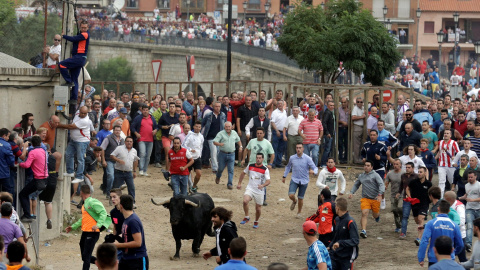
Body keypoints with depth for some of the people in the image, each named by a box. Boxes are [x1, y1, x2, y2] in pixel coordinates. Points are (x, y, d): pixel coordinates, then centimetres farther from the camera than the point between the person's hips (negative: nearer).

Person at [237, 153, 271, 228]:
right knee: (245, 201, -26)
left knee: (258, 208, 6)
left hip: (259, 191, -1)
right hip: (250, 189, 1)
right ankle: (246, 217, -5)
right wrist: (239, 183, 17)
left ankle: (256, 222, 33)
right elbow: (243, 173, 18)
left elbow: (268, 181, -16)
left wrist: (262, 185, -35)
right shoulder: (250, 166, 1)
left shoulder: (265, 169, -8)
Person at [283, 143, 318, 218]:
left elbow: (315, 168, -10)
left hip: (304, 181, -1)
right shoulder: (292, 158, -1)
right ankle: (294, 201, 21)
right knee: (291, 195, -17)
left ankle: (299, 212, 30)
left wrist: (313, 171, -34)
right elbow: (288, 167, 19)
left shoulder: (308, 159, -9)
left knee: (300, 198, 6)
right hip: (294, 180, 1)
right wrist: (284, 176, 20)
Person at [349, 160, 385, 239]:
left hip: (375, 198, -2)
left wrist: (380, 194, -28)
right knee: (364, 213, -18)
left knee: (375, 215, 13)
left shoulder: (375, 175, -5)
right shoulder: (361, 176, 13)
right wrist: (352, 192, 11)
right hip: (365, 198, 2)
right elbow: (356, 185, 27)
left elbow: (381, 184, -14)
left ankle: (377, 215, 53)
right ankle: (363, 231, -23)